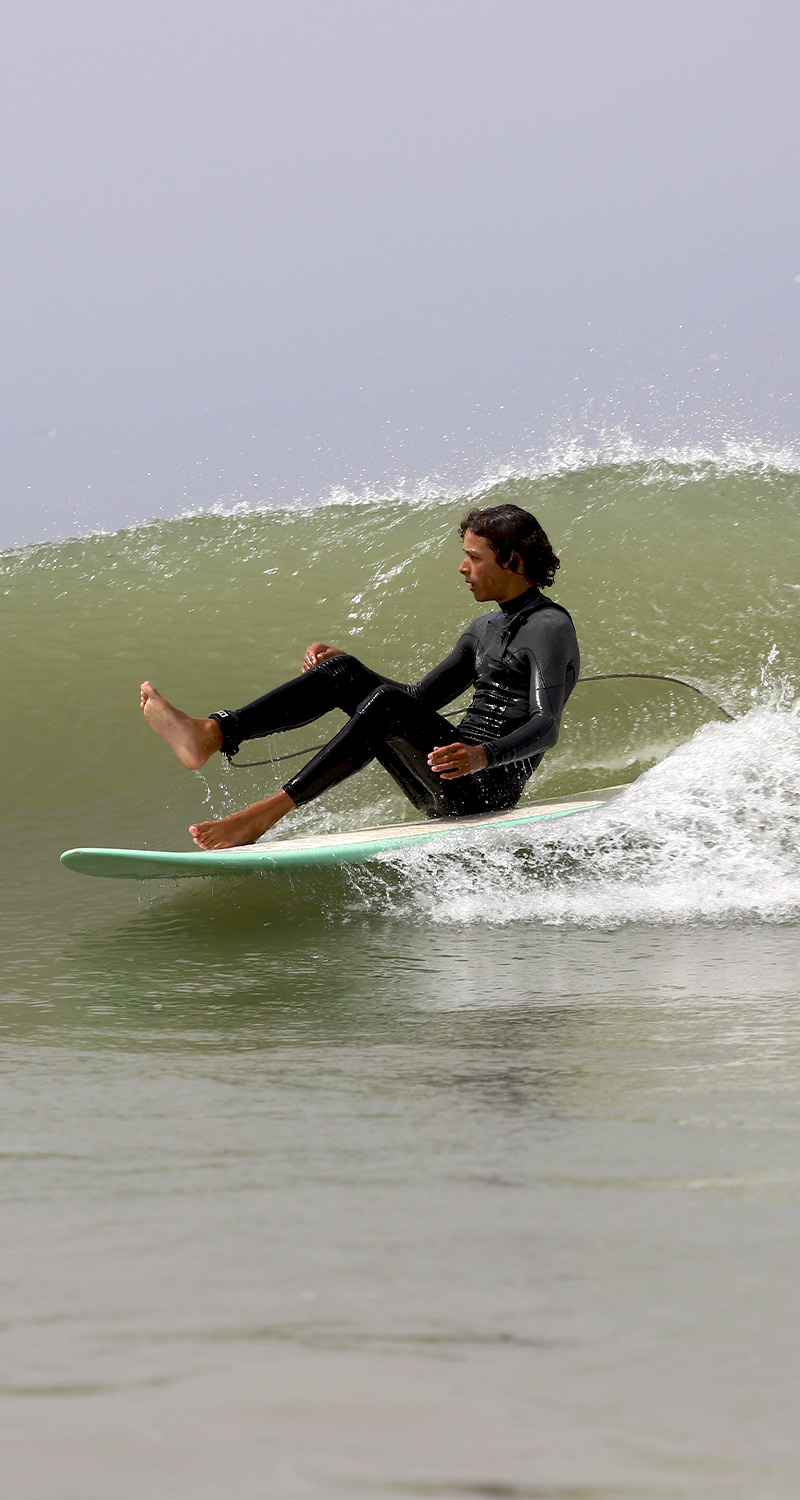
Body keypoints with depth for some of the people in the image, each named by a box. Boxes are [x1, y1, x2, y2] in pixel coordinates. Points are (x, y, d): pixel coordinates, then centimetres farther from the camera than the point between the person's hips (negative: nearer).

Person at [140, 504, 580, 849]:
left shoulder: (550, 627, -8)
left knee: (385, 705, -30)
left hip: (490, 789, -9)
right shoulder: (486, 629, 21)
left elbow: (546, 726, -22)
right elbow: (420, 699, 28)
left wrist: (483, 756, -41)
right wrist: (342, 668, 16)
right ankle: (211, 735, -19)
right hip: (443, 791, 9)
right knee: (344, 671, -2)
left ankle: (269, 811, -33)